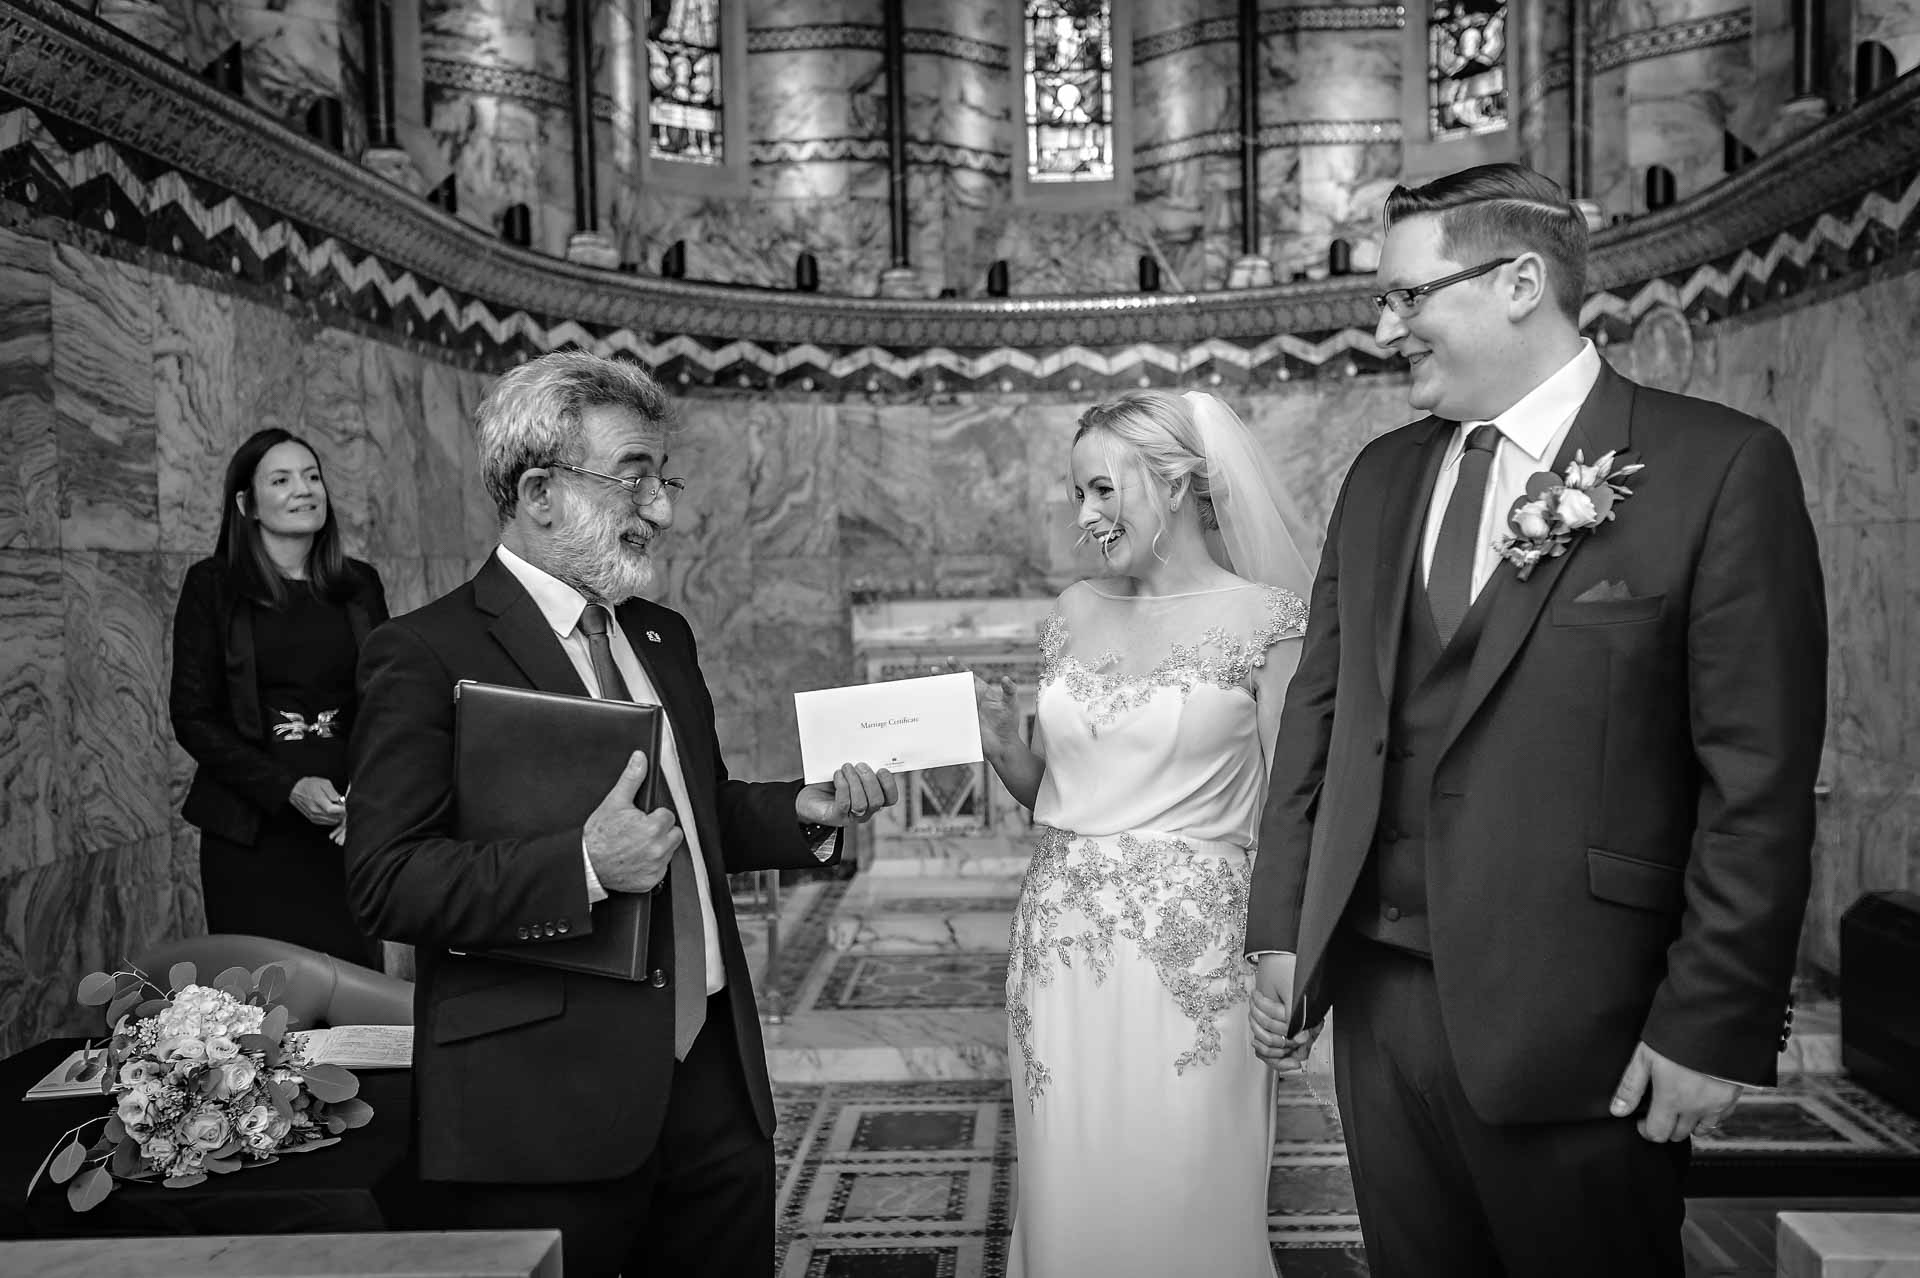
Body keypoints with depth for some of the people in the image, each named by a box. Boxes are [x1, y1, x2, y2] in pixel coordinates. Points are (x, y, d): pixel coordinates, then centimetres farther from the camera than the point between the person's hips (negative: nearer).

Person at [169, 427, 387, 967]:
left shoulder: (360, 584, 8)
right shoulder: (213, 585, 0)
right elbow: (192, 717, -2)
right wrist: (287, 788, -14)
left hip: (347, 822, 2)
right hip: (253, 831, -2)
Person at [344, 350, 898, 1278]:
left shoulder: (662, 637, 13)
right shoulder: (426, 654, -9)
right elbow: (384, 882, -15)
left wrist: (805, 811, 3)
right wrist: (583, 865, -26)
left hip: (712, 1075, 7)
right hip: (543, 1106, -6)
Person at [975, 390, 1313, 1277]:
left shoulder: (1265, 618, -5)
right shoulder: (1077, 612, 9)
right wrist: (999, 742, -5)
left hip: (1190, 951, -4)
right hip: (1059, 944, 4)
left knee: (1184, 1205, 7)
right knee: (1067, 1204, 14)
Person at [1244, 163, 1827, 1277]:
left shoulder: (1721, 467, -8)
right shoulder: (1383, 476, 9)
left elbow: (1759, 779, -10)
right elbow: (1319, 713, 10)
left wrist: (1714, 1025, -11)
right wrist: (1281, 927, 7)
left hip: (1575, 1023, -5)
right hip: (1378, 997, 5)